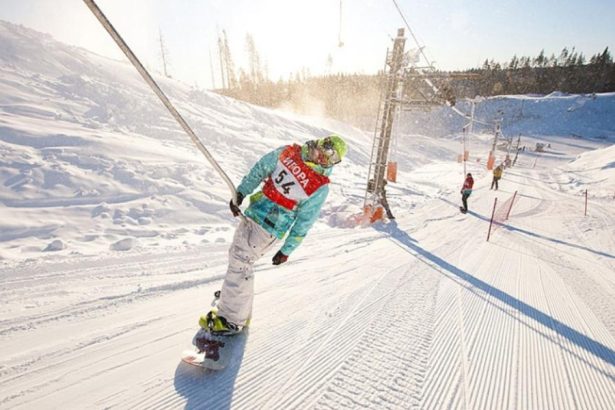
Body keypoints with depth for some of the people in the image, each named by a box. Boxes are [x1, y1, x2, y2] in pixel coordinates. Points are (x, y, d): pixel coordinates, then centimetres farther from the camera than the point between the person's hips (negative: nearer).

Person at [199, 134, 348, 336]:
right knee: (237, 256, 19)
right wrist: (240, 193, 2)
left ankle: (232, 319, 15)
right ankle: (237, 304, 42)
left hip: (268, 228, -7)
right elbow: (261, 169, 6)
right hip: (252, 213, 7)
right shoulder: (289, 152, -4)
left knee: (239, 262, -5)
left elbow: (303, 223, -10)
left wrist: (286, 250, -5)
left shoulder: (320, 188, -16)